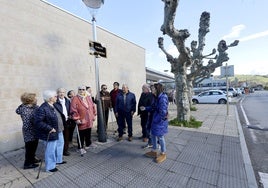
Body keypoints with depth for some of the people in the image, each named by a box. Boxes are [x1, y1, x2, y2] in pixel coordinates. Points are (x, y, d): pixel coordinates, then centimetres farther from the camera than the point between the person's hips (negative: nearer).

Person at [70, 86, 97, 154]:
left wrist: (94, 115, 12)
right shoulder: (75, 99, -9)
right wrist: (76, 119, -17)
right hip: (81, 121, -5)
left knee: (88, 134, 17)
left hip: (89, 121, 5)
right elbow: (73, 110, -14)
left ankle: (88, 145, 37)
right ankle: (81, 147, 24)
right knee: (81, 135, 7)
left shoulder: (89, 98, 8)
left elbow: (93, 106, 14)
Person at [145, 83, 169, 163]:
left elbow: (163, 111, -24)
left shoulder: (163, 97, -22)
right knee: (153, 135, 18)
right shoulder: (158, 97, 8)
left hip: (160, 121, -9)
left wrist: (161, 118, -11)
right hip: (155, 120, 9)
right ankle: (154, 152, 35)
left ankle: (163, 154, 27)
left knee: (160, 137, 6)